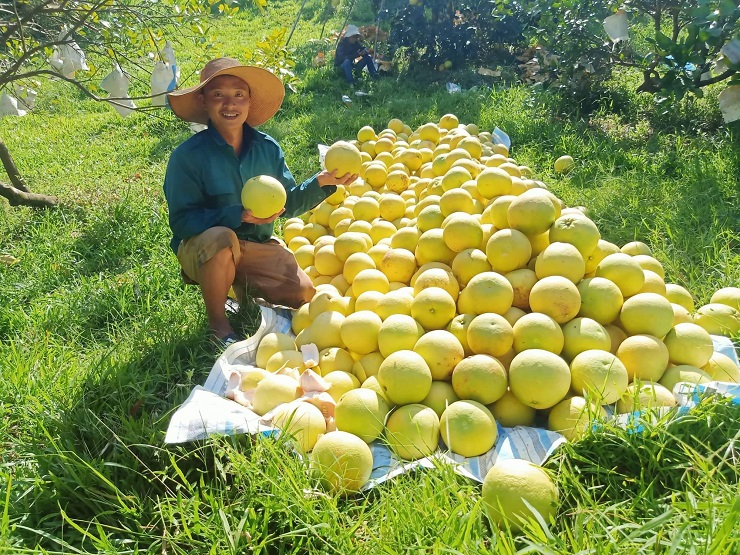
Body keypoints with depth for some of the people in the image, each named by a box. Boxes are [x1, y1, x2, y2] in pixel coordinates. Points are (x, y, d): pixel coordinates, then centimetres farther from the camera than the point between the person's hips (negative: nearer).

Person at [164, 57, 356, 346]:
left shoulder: (268, 148, -2)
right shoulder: (187, 155, -17)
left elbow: (287, 203, 4)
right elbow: (181, 221, -21)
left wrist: (321, 182, -12)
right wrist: (240, 216, -29)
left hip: (258, 247, 4)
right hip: (202, 250, -4)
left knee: (304, 293, -12)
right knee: (221, 237, -39)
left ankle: (244, 290, 18)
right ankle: (217, 324, -16)